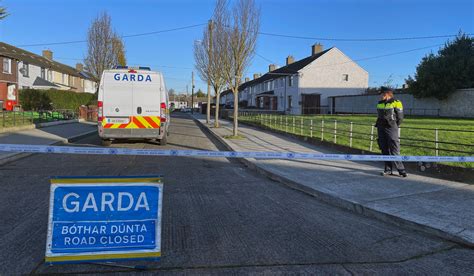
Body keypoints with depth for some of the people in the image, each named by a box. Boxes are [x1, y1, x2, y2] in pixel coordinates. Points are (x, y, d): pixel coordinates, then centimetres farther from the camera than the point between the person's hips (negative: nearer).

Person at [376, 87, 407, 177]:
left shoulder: (396, 103, -6)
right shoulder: (379, 104, 13)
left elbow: (400, 118, -2)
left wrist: (393, 127, 0)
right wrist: (380, 125, 13)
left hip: (391, 129, -6)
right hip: (381, 129, 6)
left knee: (394, 150, -10)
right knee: (384, 150, 6)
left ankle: (401, 169, -5)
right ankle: (388, 169, 12)